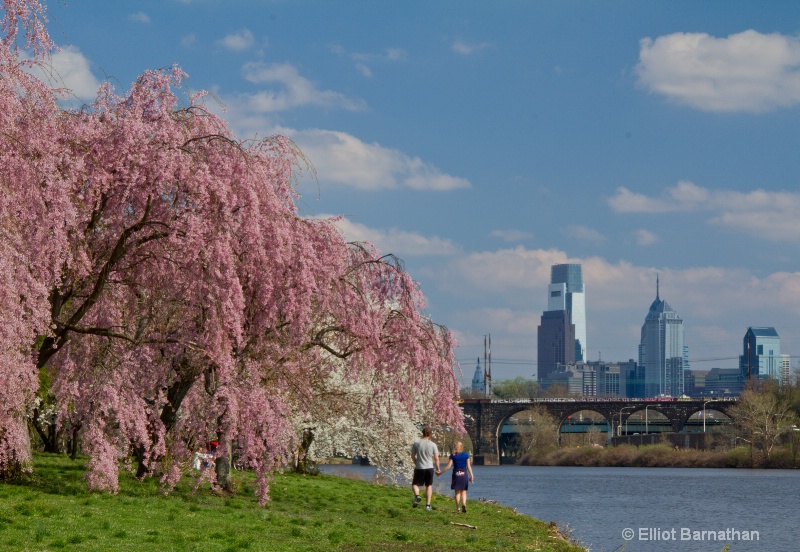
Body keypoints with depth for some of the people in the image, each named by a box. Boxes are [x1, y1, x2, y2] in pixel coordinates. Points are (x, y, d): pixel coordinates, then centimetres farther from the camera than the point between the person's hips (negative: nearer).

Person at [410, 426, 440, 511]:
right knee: (429, 486, 12)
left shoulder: (416, 443, -4)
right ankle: (428, 505, 9)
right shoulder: (433, 445, -4)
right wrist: (438, 469, 12)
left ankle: (417, 495, -21)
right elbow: (436, 458, -2)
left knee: (415, 484, 10)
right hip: (429, 468, 1)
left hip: (419, 468, -1)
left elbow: (412, 456, 6)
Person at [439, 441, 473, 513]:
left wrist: (440, 472, 3)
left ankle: (458, 508, 2)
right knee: (463, 491, 6)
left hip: (456, 474, 0)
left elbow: (448, 466, -5)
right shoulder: (466, 455, 2)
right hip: (464, 474, 1)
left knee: (457, 492, 6)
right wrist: (471, 475, 4)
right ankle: (464, 504, -20)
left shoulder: (453, 456, -1)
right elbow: (469, 466, -1)